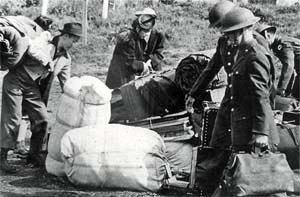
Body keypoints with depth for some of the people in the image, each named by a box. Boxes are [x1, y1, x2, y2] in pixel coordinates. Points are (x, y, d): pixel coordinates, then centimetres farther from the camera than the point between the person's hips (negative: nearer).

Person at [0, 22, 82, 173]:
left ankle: (34, 155, 16)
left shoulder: (66, 59, 8)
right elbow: (32, 49, -29)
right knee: (12, 119, -7)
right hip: (15, 80, -7)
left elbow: (66, 84, 12)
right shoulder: (46, 38, -9)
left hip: (31, 86, 7)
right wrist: (48, 61, -23)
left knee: (41, 119, 1)